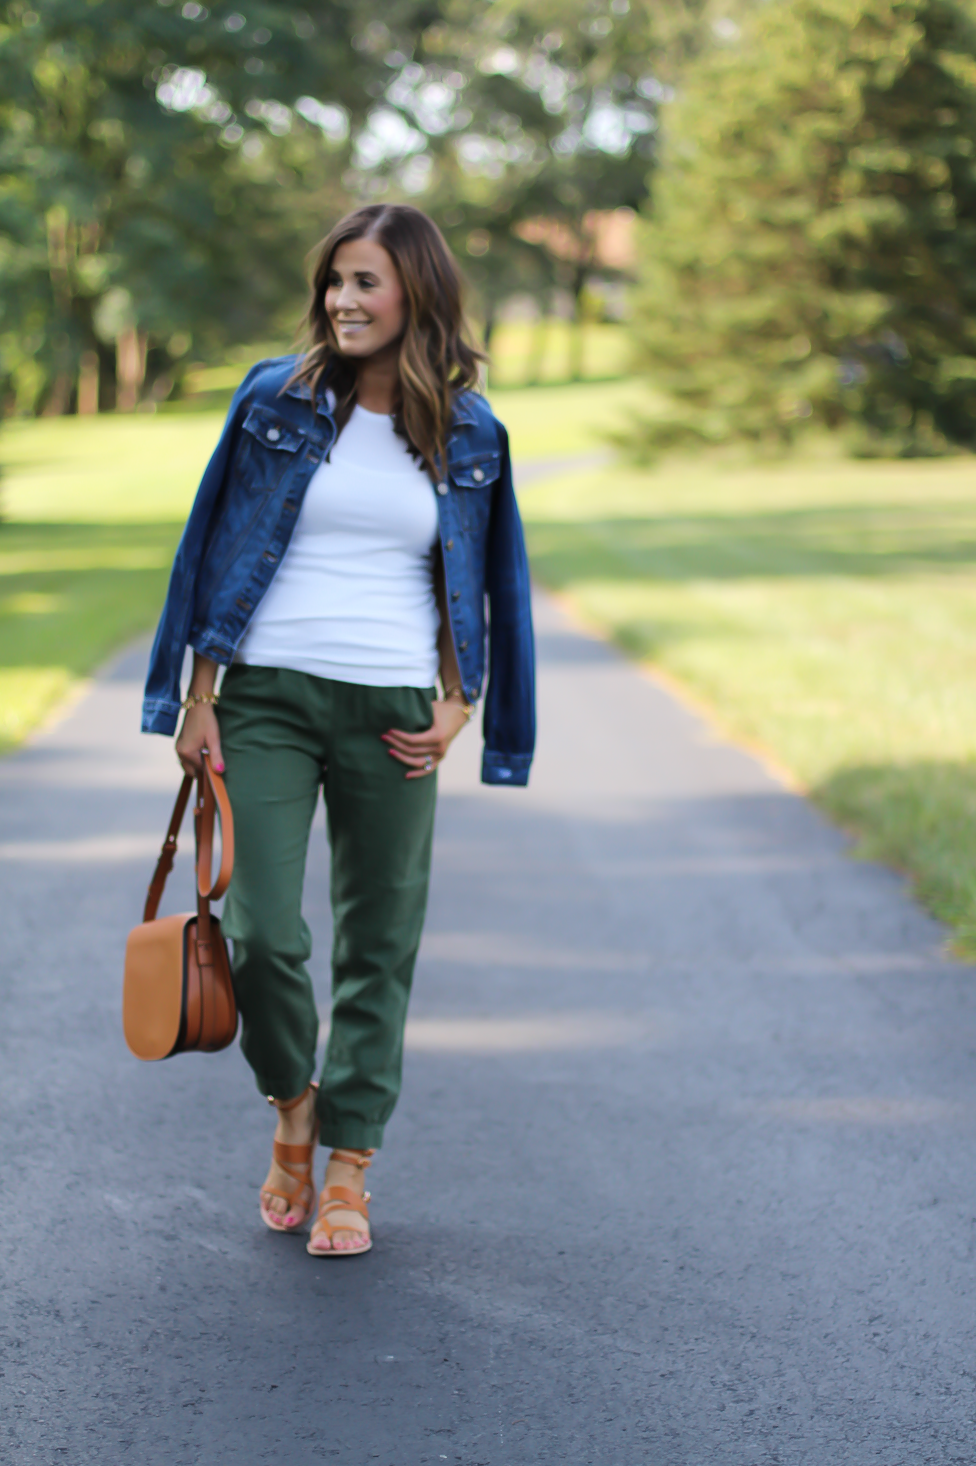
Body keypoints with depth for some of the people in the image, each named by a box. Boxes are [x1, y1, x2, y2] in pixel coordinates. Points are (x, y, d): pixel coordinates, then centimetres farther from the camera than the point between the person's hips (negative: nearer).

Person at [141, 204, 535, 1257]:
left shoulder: (469, 436, 5)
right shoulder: (276, 402, 1)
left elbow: (477, 587, 13)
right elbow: (216, 553, 4)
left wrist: (457, 706, 1)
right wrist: (197, 701, 0)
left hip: (392, 714, 1)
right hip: (267, 697, -1)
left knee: (378, 944, 4)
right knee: (261, 933, -9)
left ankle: (348, 1170, 15)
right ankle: (292, 1107, 20)